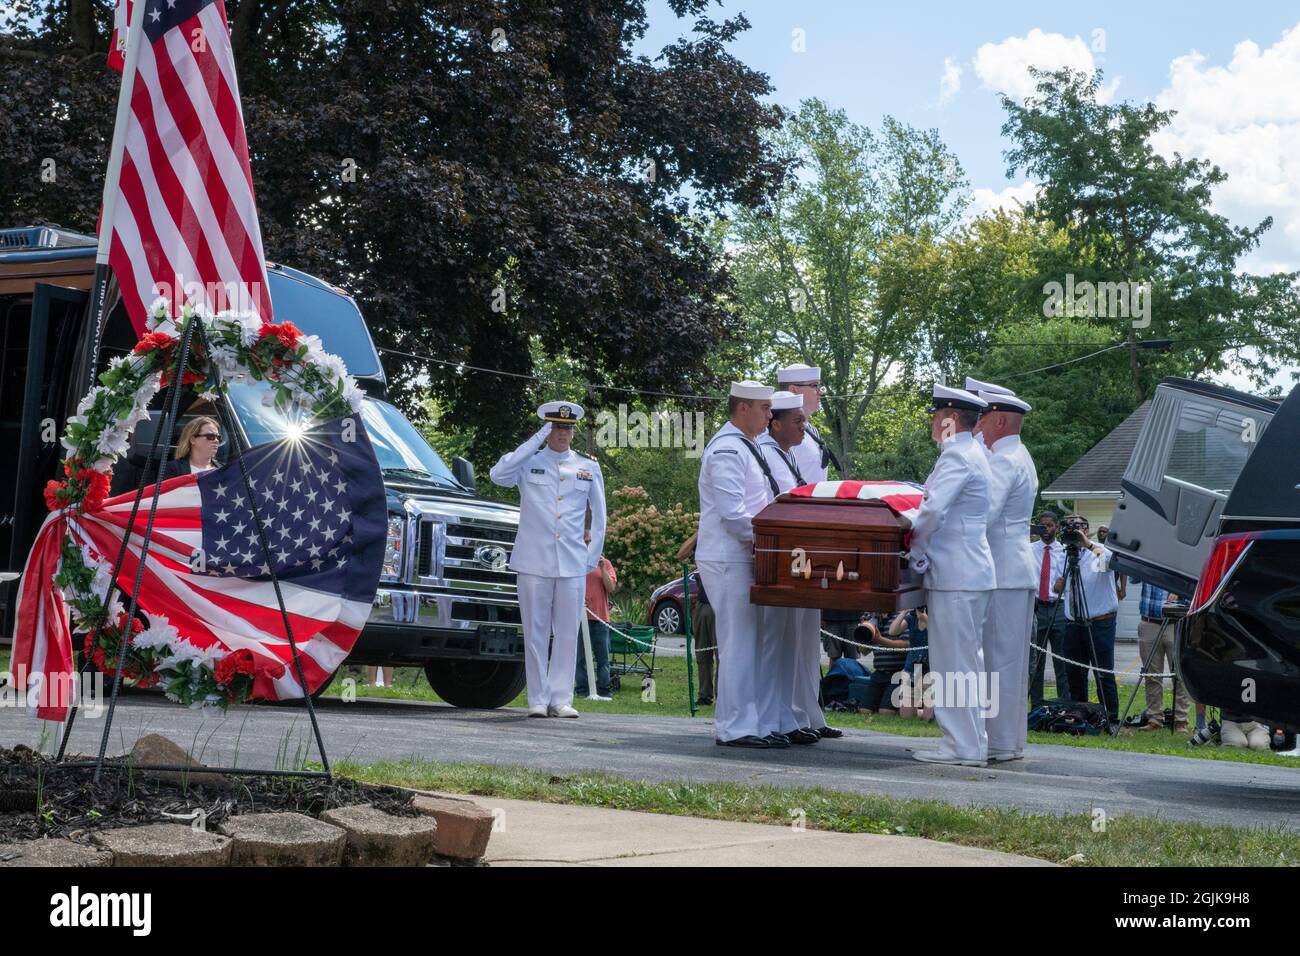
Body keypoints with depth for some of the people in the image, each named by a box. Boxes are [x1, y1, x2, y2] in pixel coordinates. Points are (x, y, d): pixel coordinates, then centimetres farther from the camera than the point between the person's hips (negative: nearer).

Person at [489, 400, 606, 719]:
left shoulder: (589, 468, 12)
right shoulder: (529, 463, 5)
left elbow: (599, 516, 18)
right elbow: (498, 475, -15)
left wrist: (593, 556, 10)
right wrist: (537, 440, -11)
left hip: (573, 564, 2)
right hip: (534, 562, -2)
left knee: (568, 632, 2)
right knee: (536, 632, 1)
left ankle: (561, 698, 7)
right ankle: (538, 700, 6)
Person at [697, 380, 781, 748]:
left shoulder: (744, 447, 19)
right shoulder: (727, 449, -14)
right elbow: (732, 513, -22)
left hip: (742, 558, 10)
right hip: (727, 561, -10)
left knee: (748, 643, 11)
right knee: (738, 643, -8)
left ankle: (748, 722, 16)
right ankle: (734, 727, -5)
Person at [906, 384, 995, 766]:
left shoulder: (958, 456, -14)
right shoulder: (973, 454, 19)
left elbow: (933, 510, -22)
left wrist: (916, 550, -10)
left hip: (956, 576, -11)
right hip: (967, 573, 11)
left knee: (955, 663, -7)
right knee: (966, 661, 13)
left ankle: (964, 746, -5)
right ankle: (968, 741, 18)